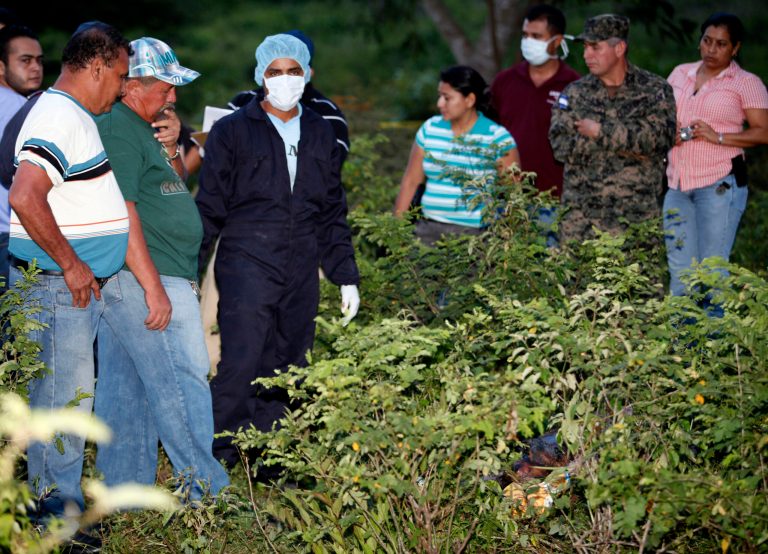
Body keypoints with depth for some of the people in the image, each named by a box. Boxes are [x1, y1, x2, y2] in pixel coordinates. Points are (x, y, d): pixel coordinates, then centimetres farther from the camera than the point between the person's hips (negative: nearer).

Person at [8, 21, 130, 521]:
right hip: (60, 286, -10)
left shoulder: (75, 116, 17)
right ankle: (59, 516, 3)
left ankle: (64, 507, 23)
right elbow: (24, 198, -29)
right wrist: (71, 265, -22)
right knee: (64, 399, -5)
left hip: (84, 283, 10)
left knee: (70, 398, 14)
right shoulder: (59, 118, -17)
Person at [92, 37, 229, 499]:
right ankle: (209, 492, 0)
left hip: (133, 282, 11)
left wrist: (171, 148, 6)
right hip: (147, 279, -11)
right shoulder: (118, 128, -14)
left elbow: (176, 188, 27)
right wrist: (154, 287, -23)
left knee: (127, 389, 12)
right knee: (183, 385, -6)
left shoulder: (141, 127, 17)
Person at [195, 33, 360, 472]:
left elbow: (334, 213, 18)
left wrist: (346, 276, 13)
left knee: (288, 372, 6)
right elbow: (210, 208, 2)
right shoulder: (232, 131, 2)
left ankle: (273, 467, 15)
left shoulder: (320, 134, 15)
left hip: (301, 278, 4)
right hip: (246, 267, -4)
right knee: (241, 368, -13)